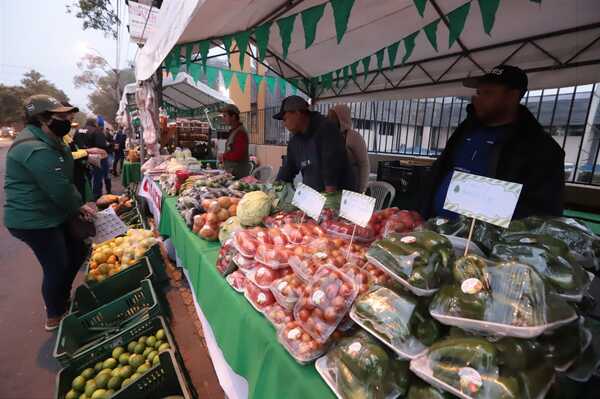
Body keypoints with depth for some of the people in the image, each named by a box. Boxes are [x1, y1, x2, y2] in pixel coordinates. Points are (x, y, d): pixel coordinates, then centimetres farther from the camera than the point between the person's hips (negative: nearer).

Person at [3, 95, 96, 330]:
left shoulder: (47, 142, 10)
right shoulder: (36, 149, -26)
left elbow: (65, 181, 11)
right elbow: (60, 190, -26)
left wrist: (78, 204, 0)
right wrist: (78, 207, -8)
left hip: (53, 215, 10)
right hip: (34, 222, -10)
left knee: (79, 250, 18)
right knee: (57, 267, 1)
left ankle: (61, 298, 38)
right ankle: (55, 317, 25)